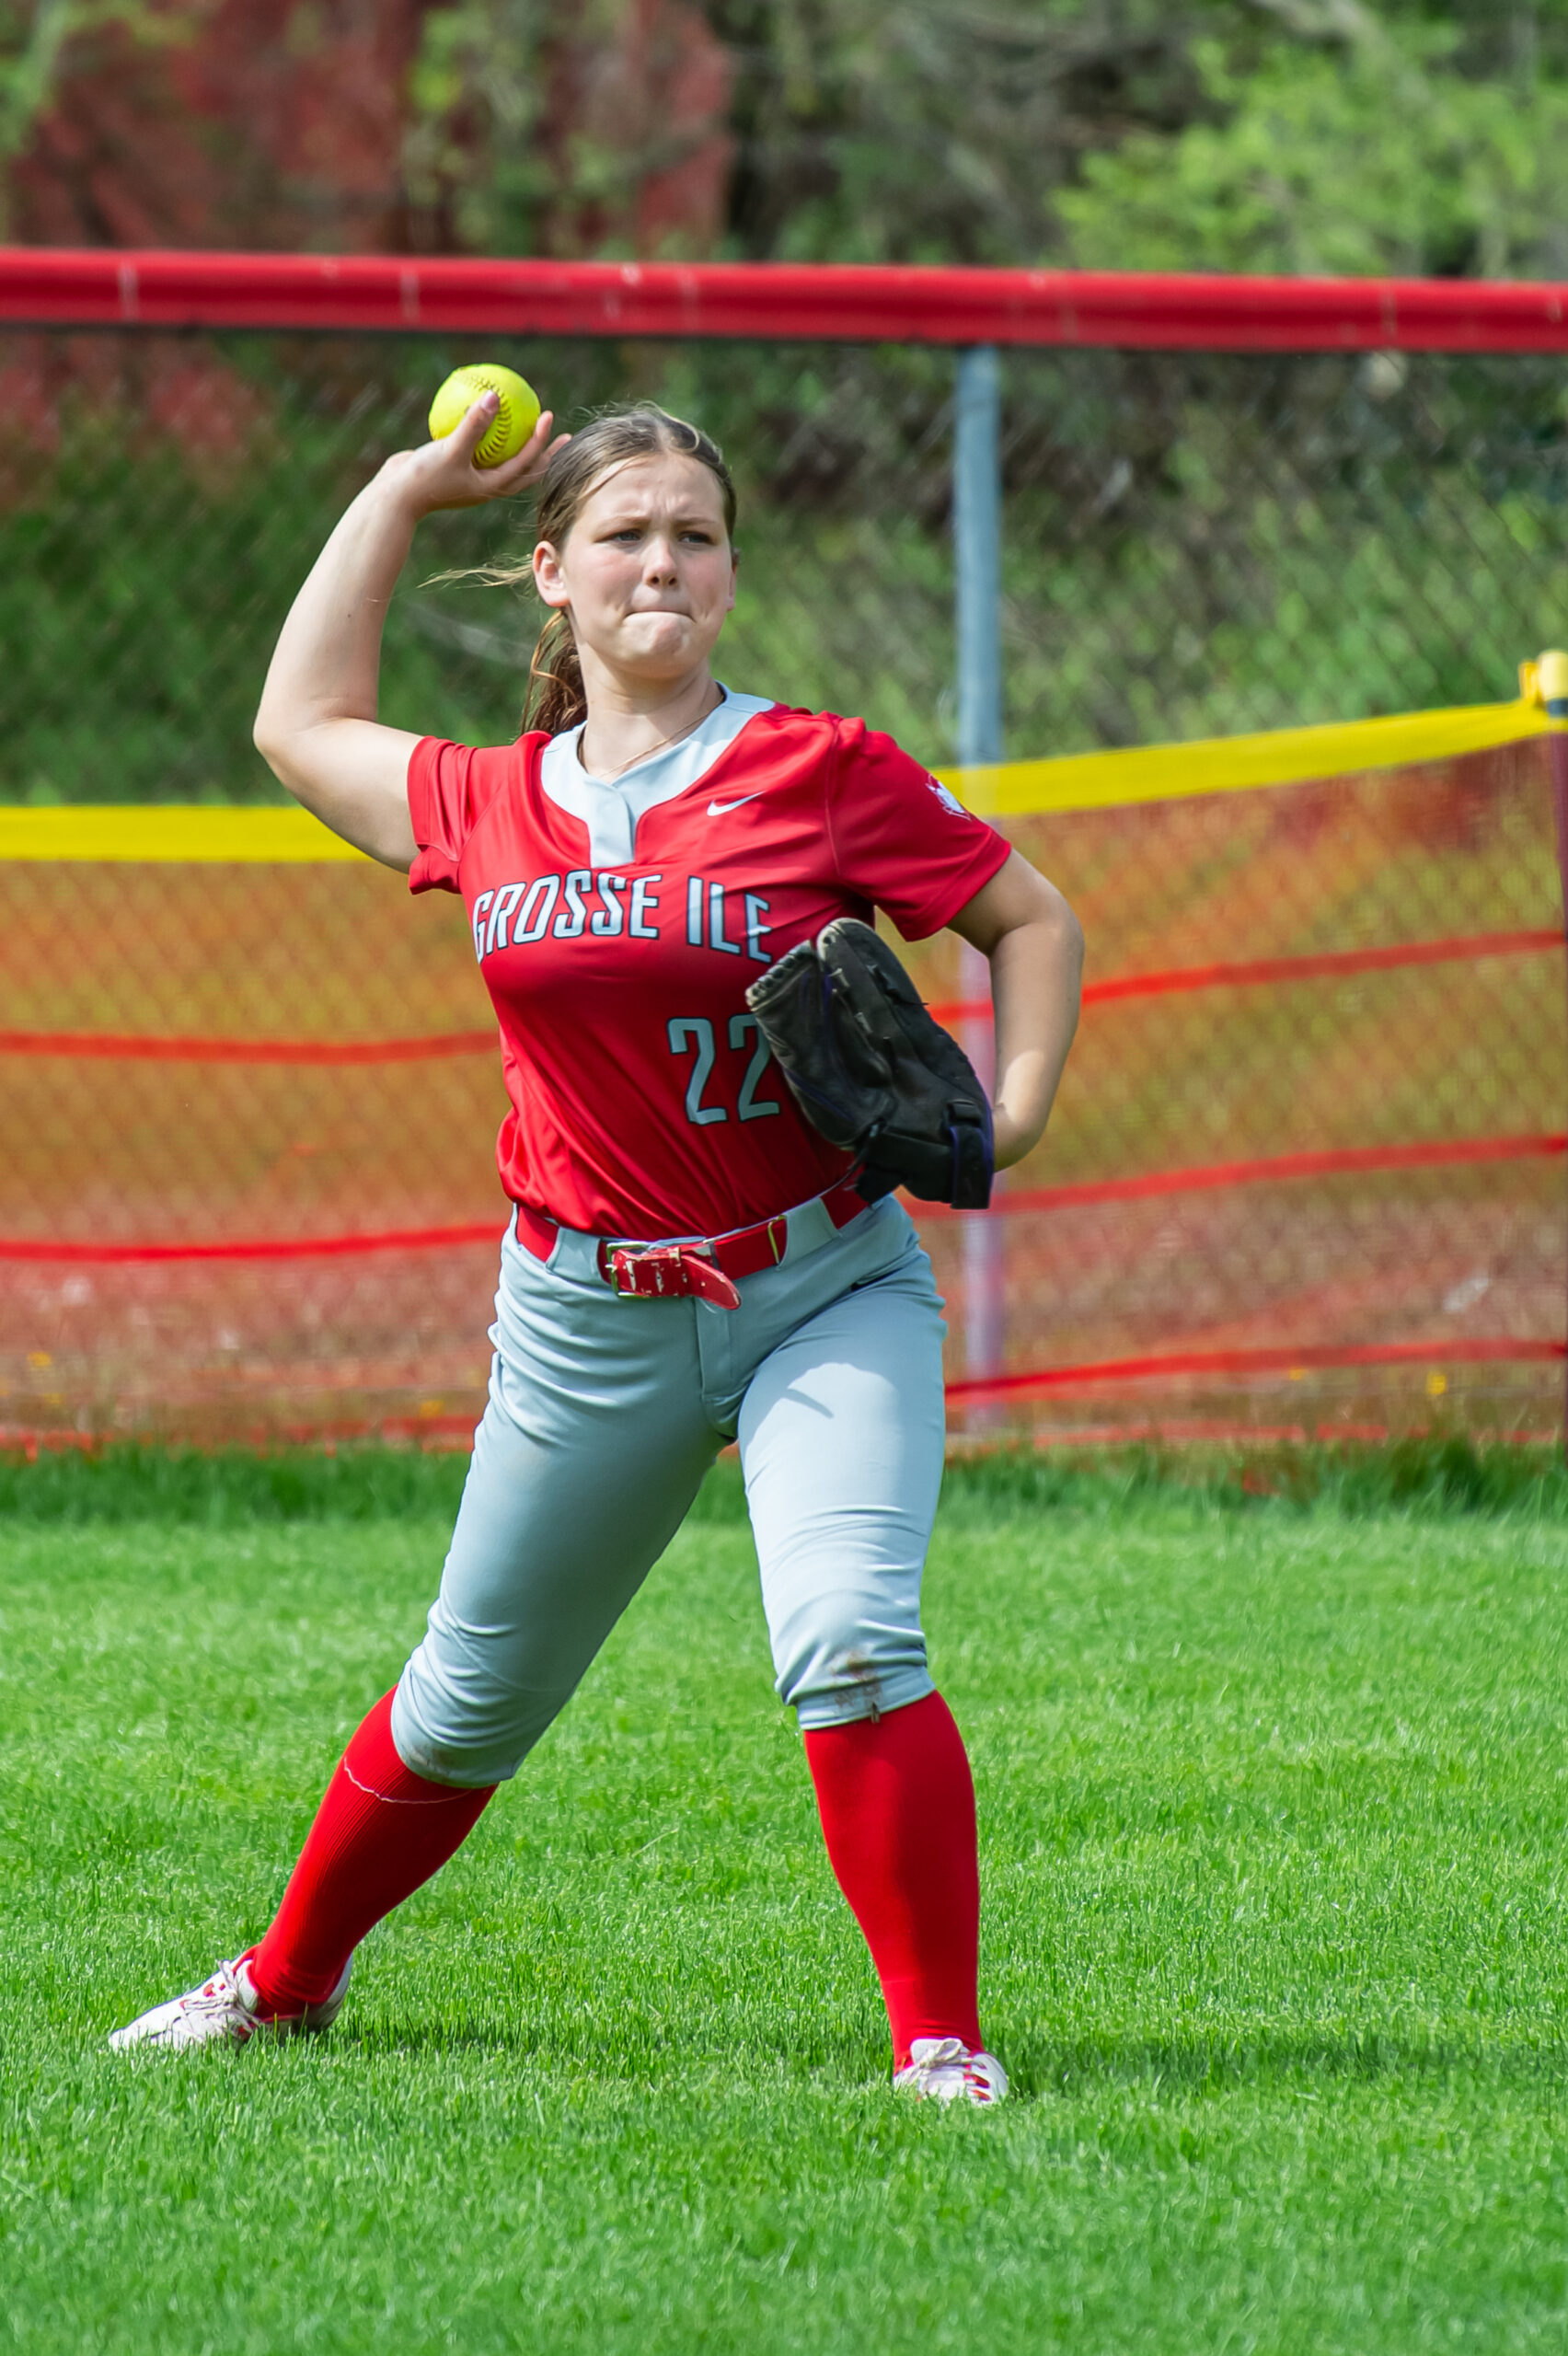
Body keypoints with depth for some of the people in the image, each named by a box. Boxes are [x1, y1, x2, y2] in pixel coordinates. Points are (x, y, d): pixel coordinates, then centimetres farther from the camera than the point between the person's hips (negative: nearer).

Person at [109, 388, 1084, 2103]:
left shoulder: (823, 771, -6)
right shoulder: (489, 806, 5)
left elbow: (1033, 918, 3)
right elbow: (301, 723, 23)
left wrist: (1008, 1117, -13)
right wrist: (407, 490, 22)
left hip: (828, 1288, -3)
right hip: (590, 1318, 3)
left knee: (848, 1645, -24)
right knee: (471, 1701, 14)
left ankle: (939, 2037, -16)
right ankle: (287, 1979, 36)